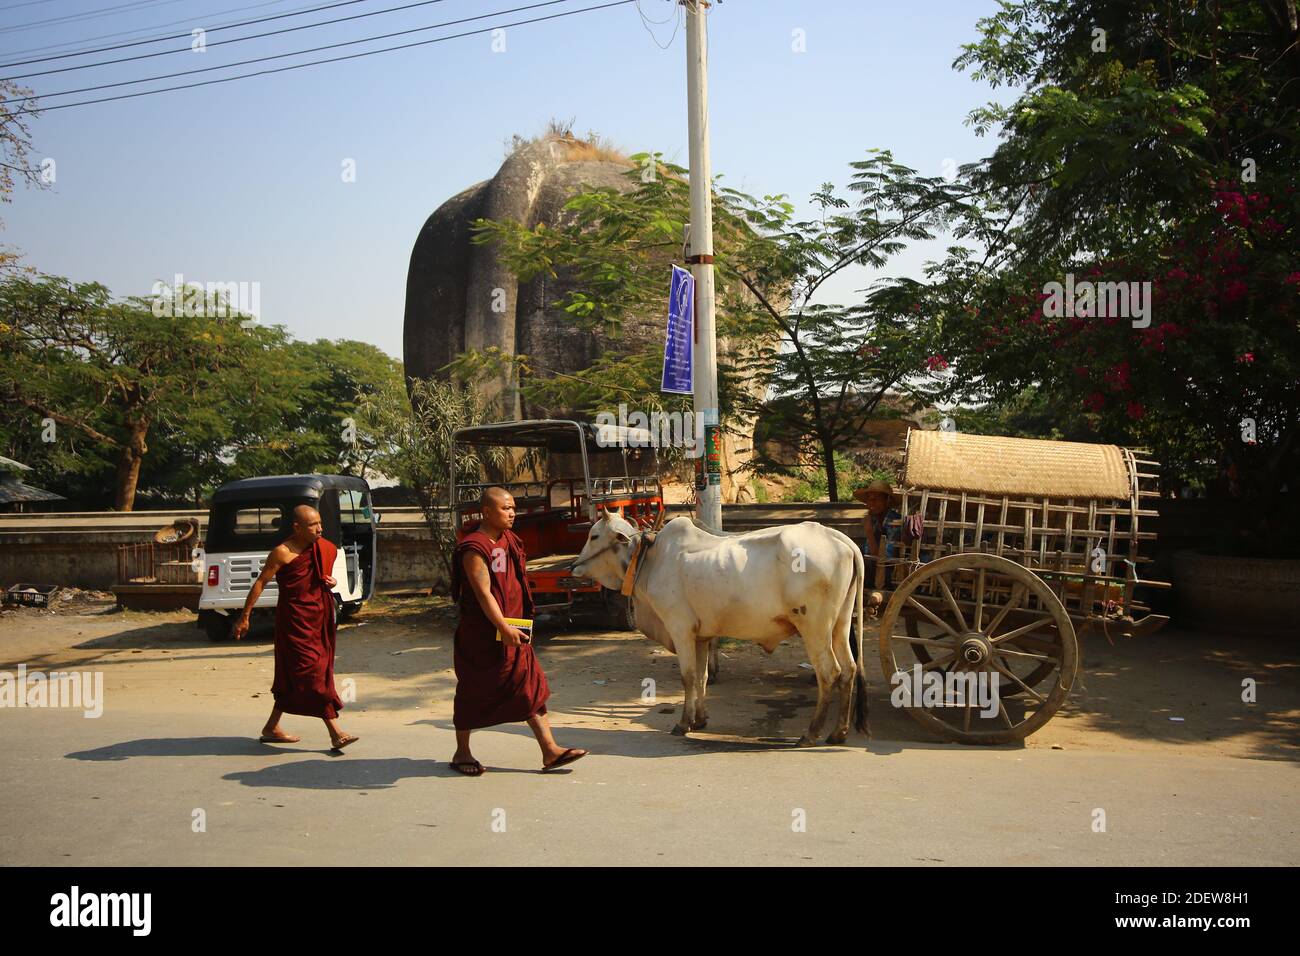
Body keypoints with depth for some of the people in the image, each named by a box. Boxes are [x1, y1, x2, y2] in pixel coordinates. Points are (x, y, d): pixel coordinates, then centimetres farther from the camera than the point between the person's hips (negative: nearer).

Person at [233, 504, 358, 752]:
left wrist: (330, 582, 1)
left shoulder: (323, 548, 8)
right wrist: (245, 616, -11)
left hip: (316, 618, 8)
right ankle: (336, 733, -9)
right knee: (313, 674, -9)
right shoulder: (283, 552, -12)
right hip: (294, 618, -8)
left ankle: (272, 728, 26)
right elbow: (261, 583, -10)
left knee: (292, 675, 14)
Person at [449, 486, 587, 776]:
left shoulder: (509, 540, 10)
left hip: (514, 628, 8)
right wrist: (503, 627, -30)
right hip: (481, 633, -8)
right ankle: (462, 753, 22)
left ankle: (550, 751, 6)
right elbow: (483, 593, -24)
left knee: (531, 687, 4)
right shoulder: (474, 548, -16)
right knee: (473, 692, 6)